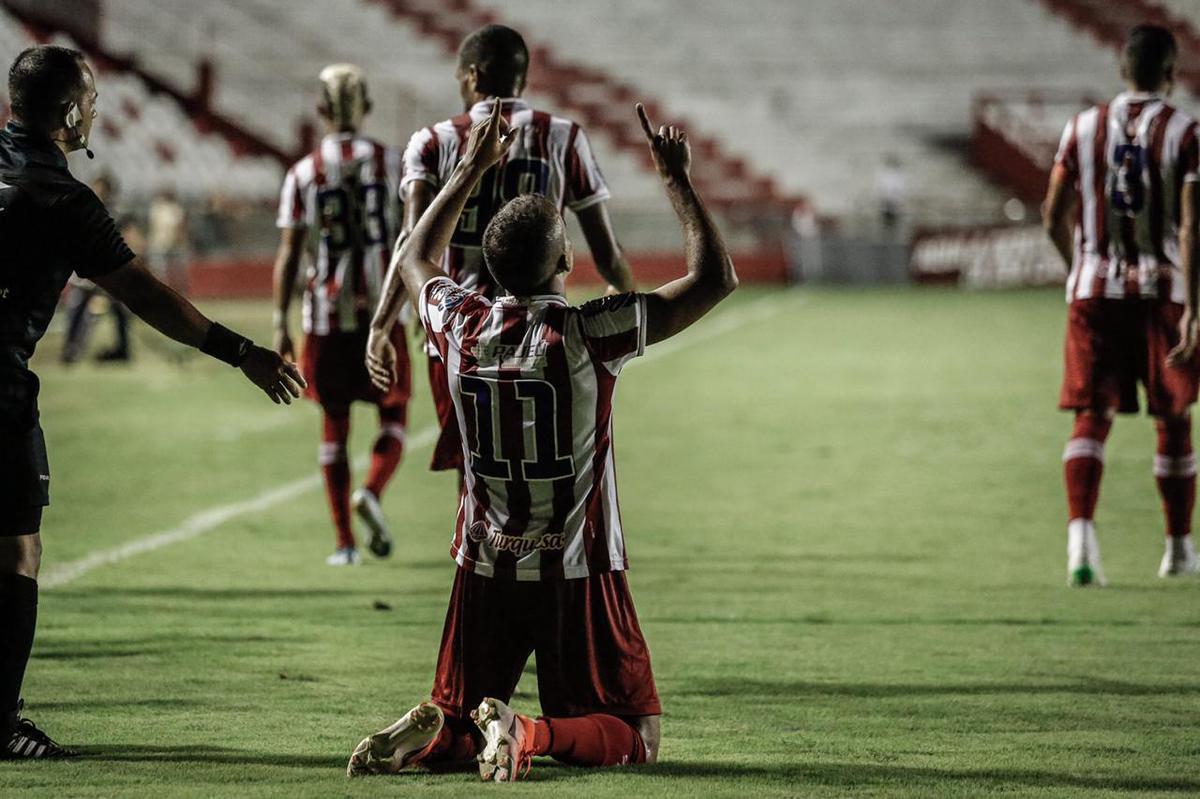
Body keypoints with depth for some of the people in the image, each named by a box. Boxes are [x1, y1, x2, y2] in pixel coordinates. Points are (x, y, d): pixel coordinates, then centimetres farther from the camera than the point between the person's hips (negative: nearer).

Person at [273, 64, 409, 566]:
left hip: (326, 314, 1)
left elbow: (289, 254, -3)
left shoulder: (303, 174, -1)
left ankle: (344, 541, 8)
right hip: (381, 308, -1)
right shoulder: (392, 164, -1)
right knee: (393, 414, 10)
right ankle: (372, 492, -19)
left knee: (334, 424, 10)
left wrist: (281, 324, 1)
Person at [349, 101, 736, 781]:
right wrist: (678, 180, 2)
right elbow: (716, 279, -8)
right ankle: (531, 736, -23)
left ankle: (425, 736, -14)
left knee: (456, 719, 20)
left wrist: (474, 168, 26)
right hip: (577, 571, -4)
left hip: (484, 569, 4)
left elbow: (417, 259, 21)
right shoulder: (589, 335, -16)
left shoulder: (462, 328, -4)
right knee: (636, 738, 5)